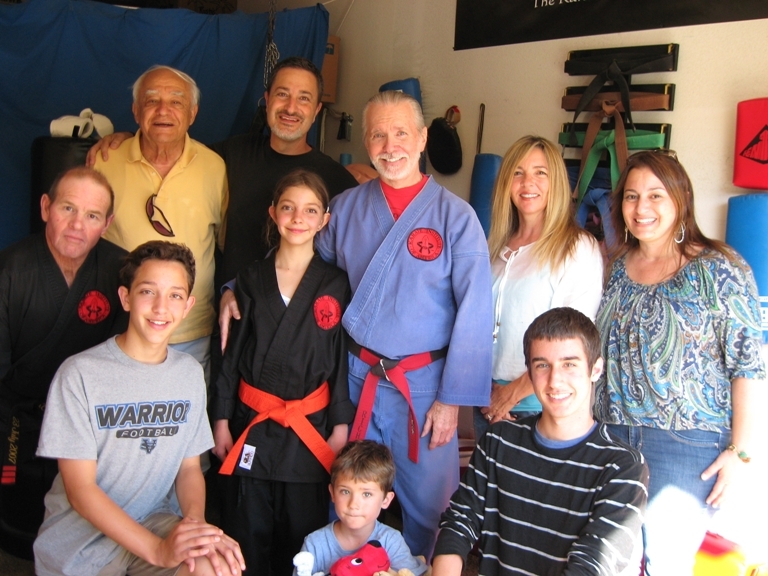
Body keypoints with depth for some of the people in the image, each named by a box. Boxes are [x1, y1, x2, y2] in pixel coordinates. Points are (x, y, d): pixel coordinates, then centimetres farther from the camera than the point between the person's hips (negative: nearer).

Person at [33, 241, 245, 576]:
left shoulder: (190, 374, 3)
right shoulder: (79, 374, -13)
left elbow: (189, 466, 8)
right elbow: (80, 490, -14)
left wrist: (196, 521, -13)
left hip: (152, 523, 2)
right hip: (79, 539, -1)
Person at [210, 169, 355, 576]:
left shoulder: (336, 286, -2)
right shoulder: (250, 280, 3)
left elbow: (342, 359, -1)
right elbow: (231, 354, 5)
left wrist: (340, 427, -4)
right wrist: (222, 420, 4)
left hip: (311, 429, -1)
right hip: (252, 425, 1)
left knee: (302, 538, 10)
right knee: (248, 535, 10)